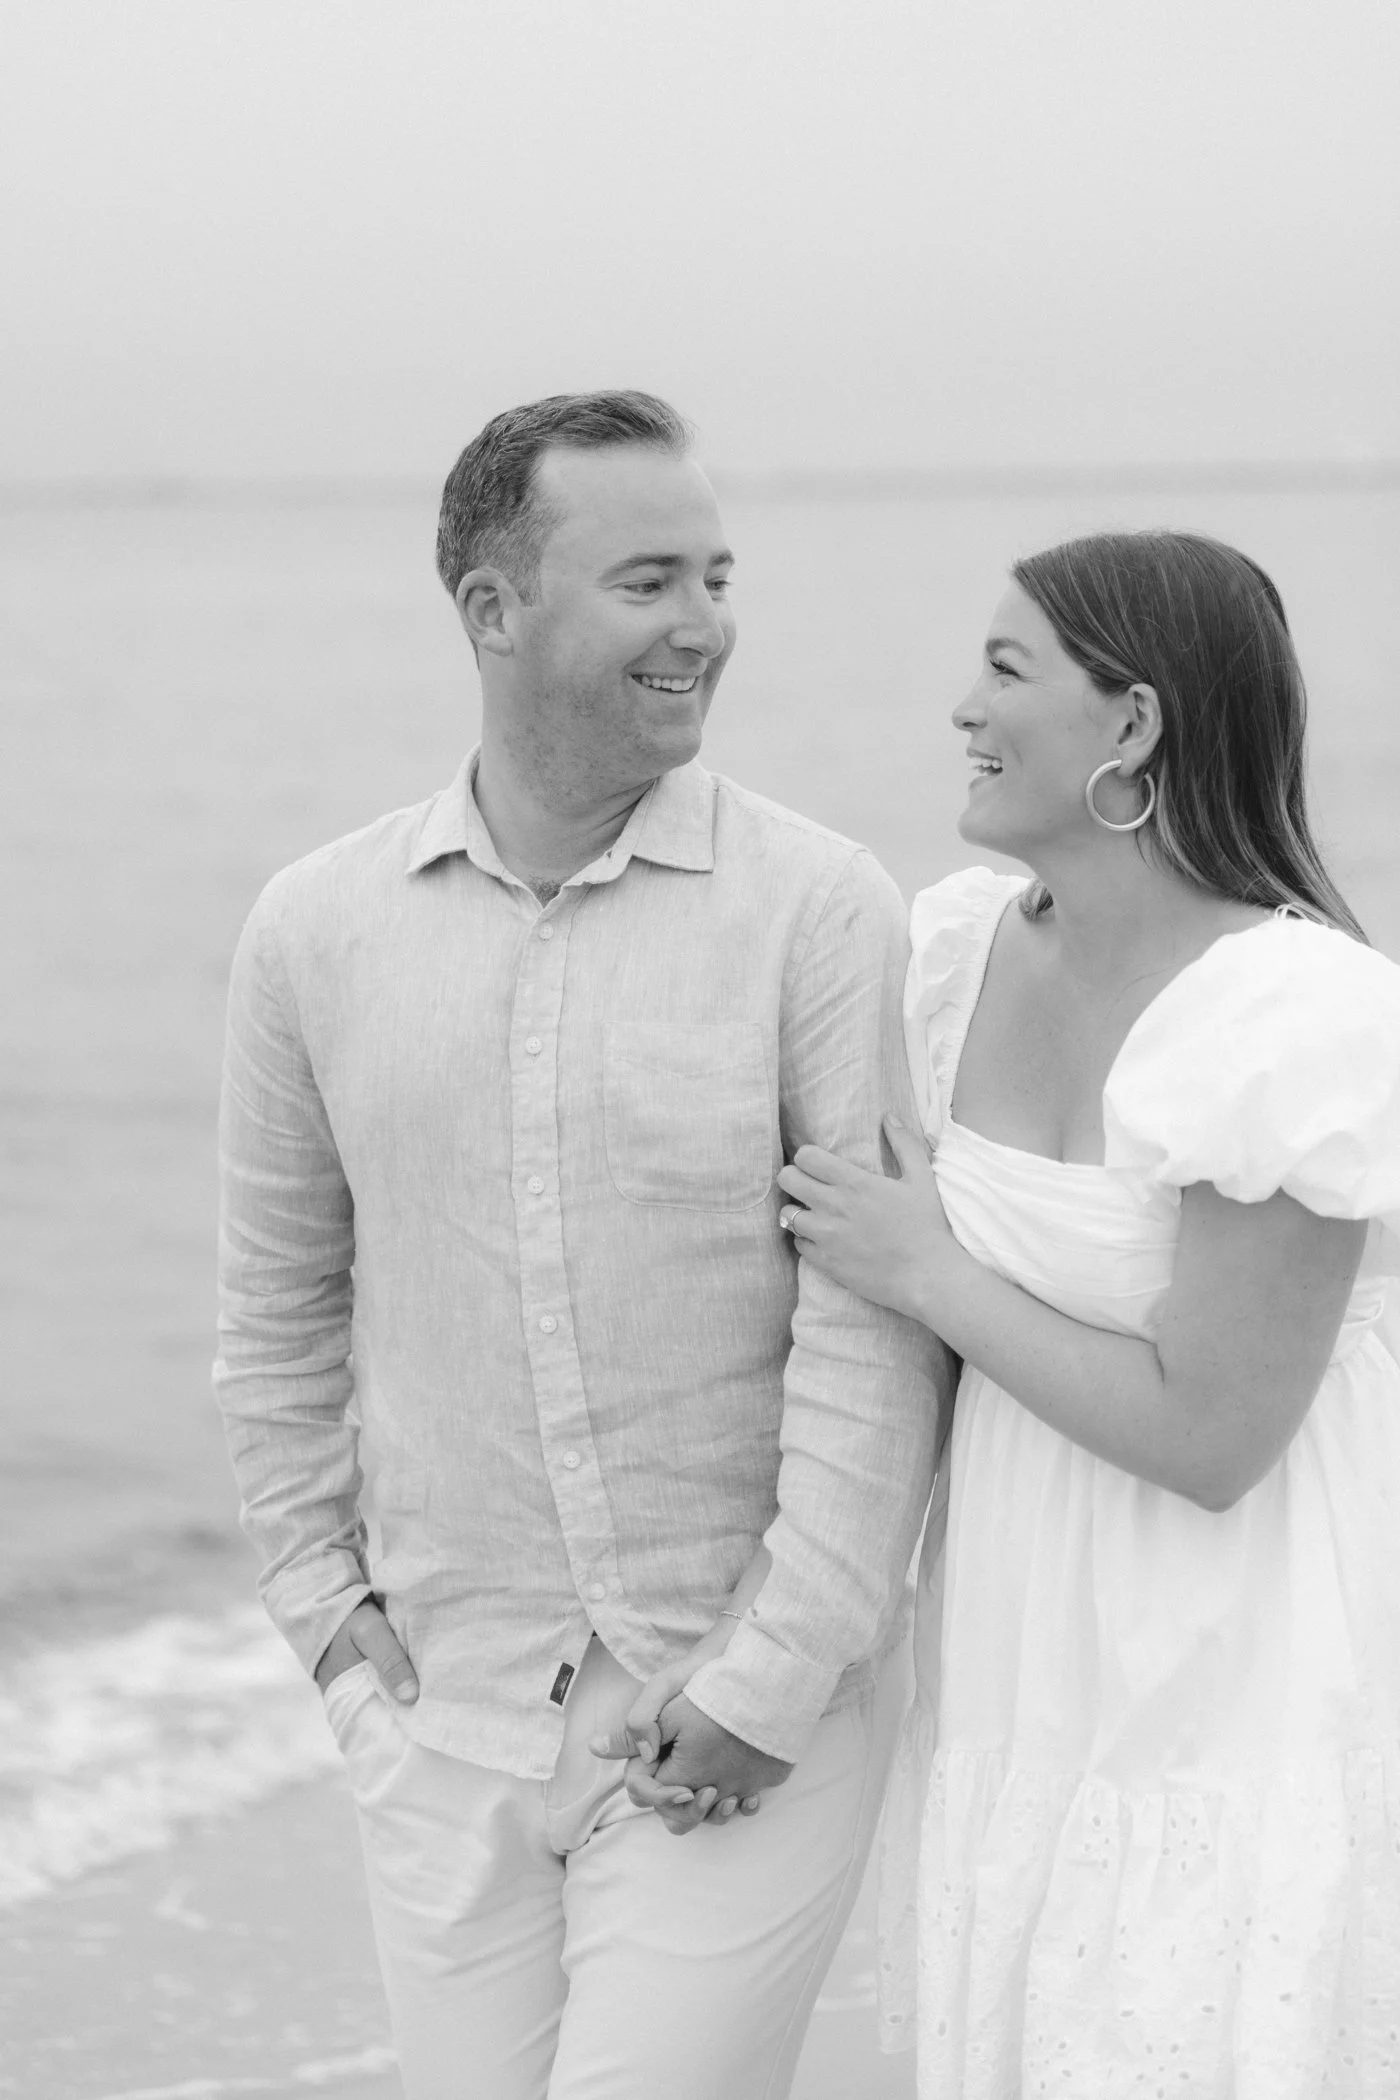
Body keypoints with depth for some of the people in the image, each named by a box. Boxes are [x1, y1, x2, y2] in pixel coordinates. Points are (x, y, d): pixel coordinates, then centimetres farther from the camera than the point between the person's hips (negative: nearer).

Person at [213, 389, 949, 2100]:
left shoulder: (820, 911, -9)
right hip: (447, 1721, 4)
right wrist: (329, 1613, 7)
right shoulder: (318, 929, 2)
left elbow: (876, 1336, -12)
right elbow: (282, 1303, 13)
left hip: (754, 1721, -4)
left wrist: (773, 1681, -16)